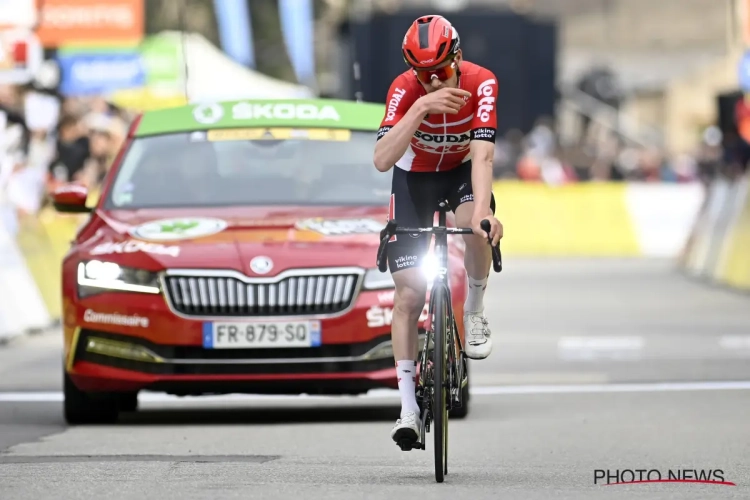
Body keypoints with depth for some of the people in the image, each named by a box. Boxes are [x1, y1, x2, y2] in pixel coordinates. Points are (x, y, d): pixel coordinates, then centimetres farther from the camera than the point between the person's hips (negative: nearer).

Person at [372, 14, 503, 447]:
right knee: (409, 294, -8)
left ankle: (475, 312, -8)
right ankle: (409, 406, -3)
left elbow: (482, 154, -37)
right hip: (415, 175, 0)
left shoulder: (481, 83, -29)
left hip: (462, 170, 0)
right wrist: (422, 107, -53)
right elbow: (382, 160, -42)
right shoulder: (405, 89, -30)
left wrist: (482, 211, -53)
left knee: (476, 227, -36)